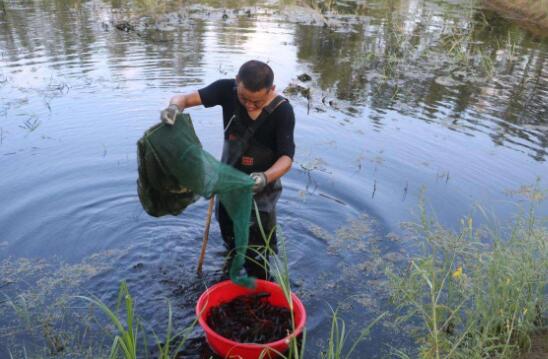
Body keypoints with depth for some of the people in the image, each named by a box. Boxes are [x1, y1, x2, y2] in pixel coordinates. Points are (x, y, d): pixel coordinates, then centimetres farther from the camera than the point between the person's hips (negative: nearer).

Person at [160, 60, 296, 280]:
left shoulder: (282, 111, -26)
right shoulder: (227, 90, -18)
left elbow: (286, 158, -29)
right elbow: (187, 98, -20)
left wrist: (265, 177, -49)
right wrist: (175, 106, -45)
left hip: (260, 189, -4)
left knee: (258, 256, 3)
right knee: (230, 236, 27)